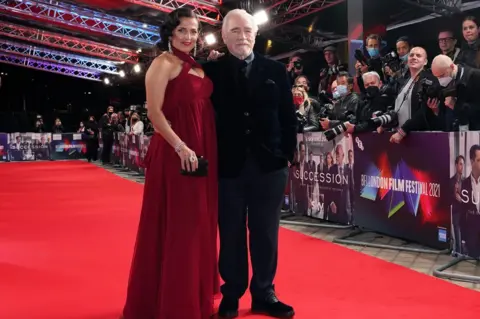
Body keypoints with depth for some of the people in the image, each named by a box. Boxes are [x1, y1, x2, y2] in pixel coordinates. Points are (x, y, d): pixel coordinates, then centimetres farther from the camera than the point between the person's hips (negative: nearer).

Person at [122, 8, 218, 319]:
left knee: (198, 223, 14)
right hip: (175, 152, -8)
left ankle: (196, 294, 28)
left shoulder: (198, 66, 16)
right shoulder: (164, 63, -5)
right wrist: (180, 147, -21)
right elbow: (155, 111, -14)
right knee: (175, 225, -2)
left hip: (203, 152, 8)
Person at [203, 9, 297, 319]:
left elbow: (288, 116, 8)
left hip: (269, 164, 2)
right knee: (231, 233, 8)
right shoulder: (211, 71, 2)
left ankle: (264, 293, 22)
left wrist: (289, 153, 1)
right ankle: (231, 294, 22)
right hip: (228, 165, -1)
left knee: (266, 232, 9)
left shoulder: (276, 70, 8)